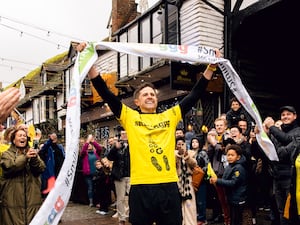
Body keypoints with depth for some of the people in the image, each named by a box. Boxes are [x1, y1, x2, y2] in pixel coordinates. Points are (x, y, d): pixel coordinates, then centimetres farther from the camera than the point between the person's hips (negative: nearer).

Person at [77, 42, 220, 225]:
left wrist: (211, 67, 9)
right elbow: (105, 92, 0)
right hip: (141, 187, -2)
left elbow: (195, 94, 13)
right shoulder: (130, 117, 7)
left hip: (169, 186, 2)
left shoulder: (170, 116, 13)